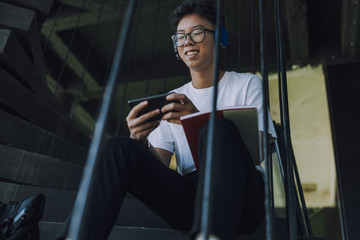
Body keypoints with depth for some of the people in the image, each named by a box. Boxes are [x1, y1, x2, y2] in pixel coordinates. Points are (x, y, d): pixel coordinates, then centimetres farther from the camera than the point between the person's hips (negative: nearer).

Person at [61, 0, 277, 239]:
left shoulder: (248, 84, 11)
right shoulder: (172, 100, 19)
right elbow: (160, 165, 10)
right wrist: (140, 142, -14)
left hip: (242, 198, -2)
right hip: (189, 198, 3)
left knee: (219, 128, -33)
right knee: (116, 147, -16)